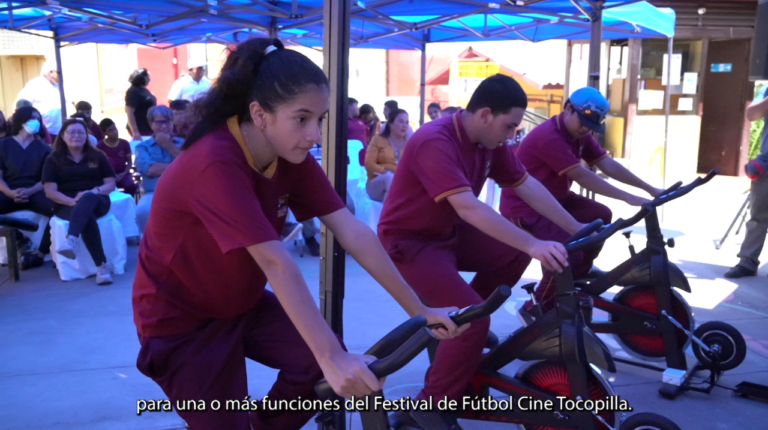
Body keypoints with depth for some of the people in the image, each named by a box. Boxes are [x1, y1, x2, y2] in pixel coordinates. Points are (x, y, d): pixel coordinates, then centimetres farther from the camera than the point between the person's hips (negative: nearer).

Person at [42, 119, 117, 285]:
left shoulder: (98, 156, 14)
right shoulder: (53, 160, 10)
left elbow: (111, 184, 8)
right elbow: (50, 191, 0)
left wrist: (95, 191, -14)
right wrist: (73, 201, -17)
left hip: (97, 202, 0)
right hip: (66, 205, 0)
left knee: (88, 199, -38)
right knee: (87, 215, -36)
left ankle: (71, 240, -64)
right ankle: (102, 266, -44)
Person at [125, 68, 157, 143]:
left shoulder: (145, 90, 13)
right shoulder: (133, 92, -13)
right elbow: (129, 113, -20)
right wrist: (135, 132, -27)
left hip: (149, 129, 9)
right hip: (141, 130, -8)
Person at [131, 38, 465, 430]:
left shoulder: (292, 156, -10)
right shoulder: (215, 163, -32)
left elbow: (352, 231, -15)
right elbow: (276, 263, -41)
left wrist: (419, 310, -17)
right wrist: (332, 357, -44)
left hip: (241, 302, 6)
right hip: (181, 318, -6)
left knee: (324, 362, -9)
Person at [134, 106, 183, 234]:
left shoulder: (182, 143, 19)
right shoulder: (143, 146, 13)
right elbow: (149, 169, -7)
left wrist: (169, 146, -1)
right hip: (154, 194, -1)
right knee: (143, 211, -33)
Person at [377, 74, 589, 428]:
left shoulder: (491, 142, -2)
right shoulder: (434, 142, -29)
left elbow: (527, 186, 2)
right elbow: (468, 207, -38)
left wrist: (575, 229, 0)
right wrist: (534, 245, -44)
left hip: (448, 231, 9)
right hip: (408, 241, -9)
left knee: (514, 253, 3)